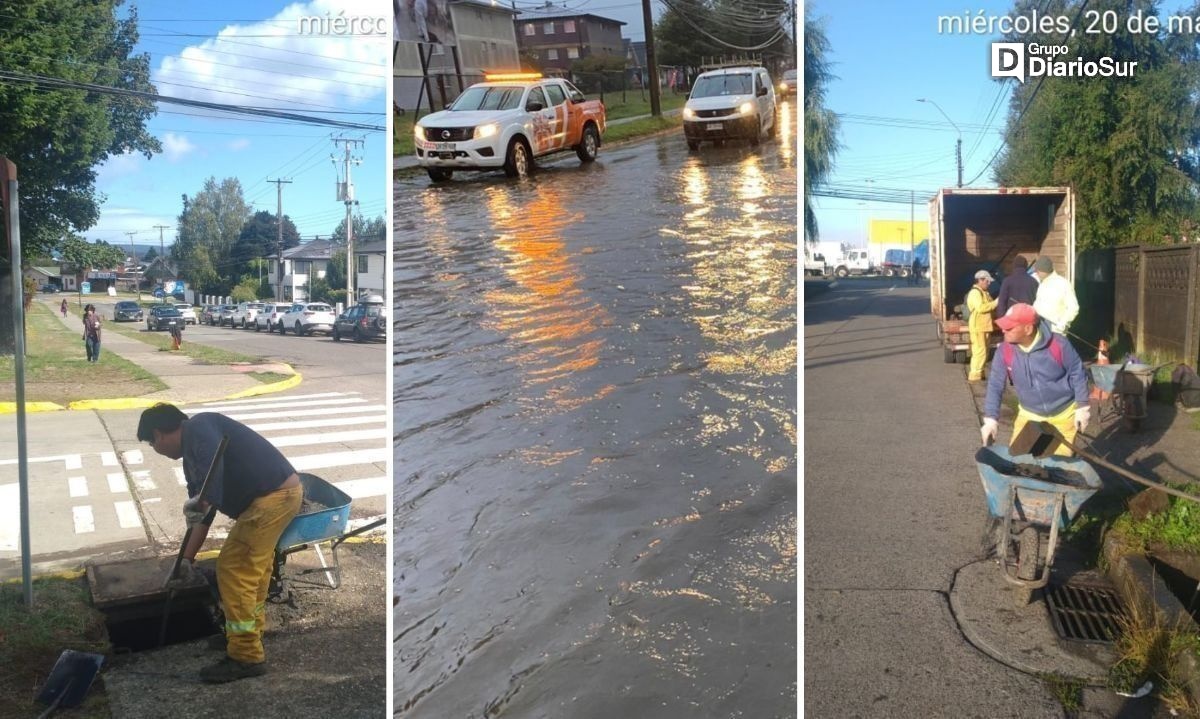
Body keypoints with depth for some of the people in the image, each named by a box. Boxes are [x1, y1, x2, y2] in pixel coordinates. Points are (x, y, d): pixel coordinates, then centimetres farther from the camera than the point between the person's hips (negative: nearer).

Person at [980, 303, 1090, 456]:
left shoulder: (1058, 344, -23)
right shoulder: (1005, 351, -16)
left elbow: (1077, 373, -10)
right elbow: (995, 386, -10)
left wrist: (1082, 408, -8)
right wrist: (991, 419, -17)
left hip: (1063, 415, -2)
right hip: (1029, 415, 2)